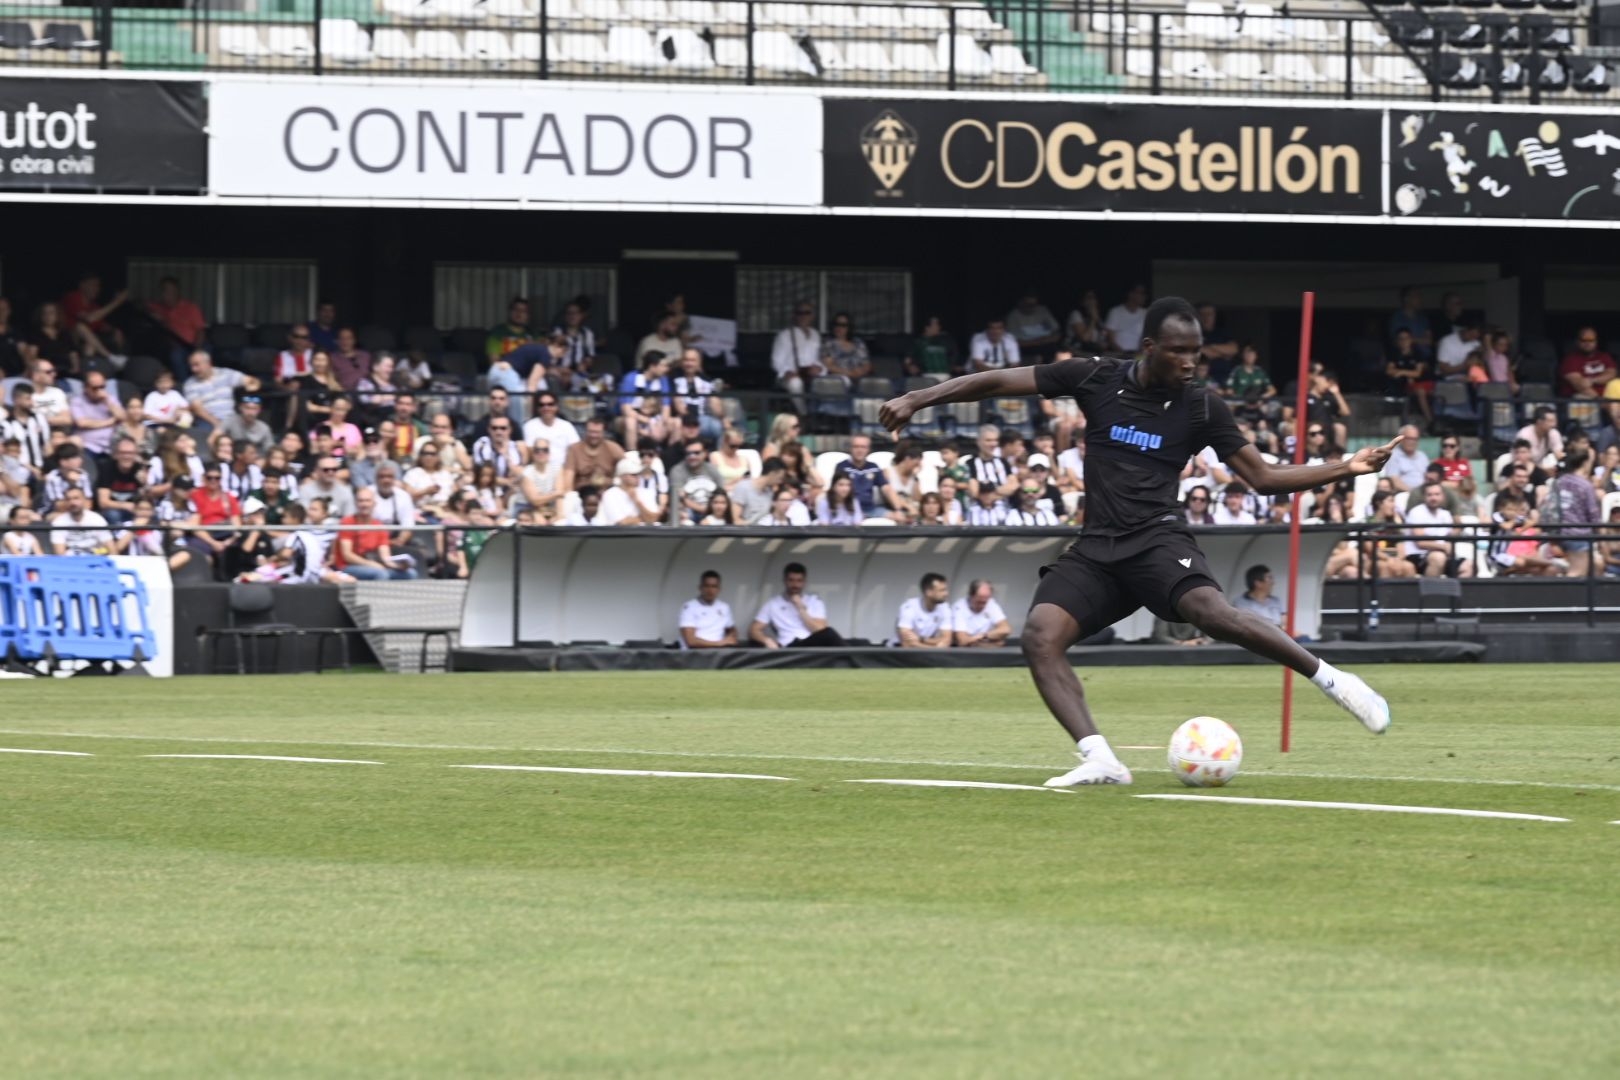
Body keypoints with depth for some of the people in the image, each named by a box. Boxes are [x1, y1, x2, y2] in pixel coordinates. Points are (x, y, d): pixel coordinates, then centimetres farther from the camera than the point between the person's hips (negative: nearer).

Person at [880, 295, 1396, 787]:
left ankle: (1330, 679, -20)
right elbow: (998, 382, 7)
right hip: (1095, 549, 2)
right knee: (1039, 637, -23)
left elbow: (1263, 477, 7)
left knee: (1212, 612, -33)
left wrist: (1347, 468, -3)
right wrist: (918, 399, 1)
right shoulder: (1096, 379, 3)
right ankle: (1100, 760, -30)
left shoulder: (1202, 408, 3)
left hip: (1157, 539, -2)